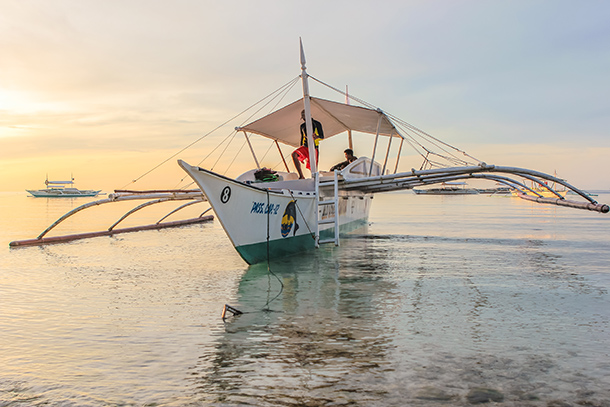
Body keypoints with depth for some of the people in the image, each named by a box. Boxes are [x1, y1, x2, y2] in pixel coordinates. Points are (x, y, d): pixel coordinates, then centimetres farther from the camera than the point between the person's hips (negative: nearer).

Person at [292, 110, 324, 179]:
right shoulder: (302, 126, 17)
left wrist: (317, 137, -23)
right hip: (305, 146, 4)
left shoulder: (317, 124, 2)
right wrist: (300, 150, 23)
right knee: (294, 154, -24)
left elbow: (322, 136, 1)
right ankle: (301, 176, -24)